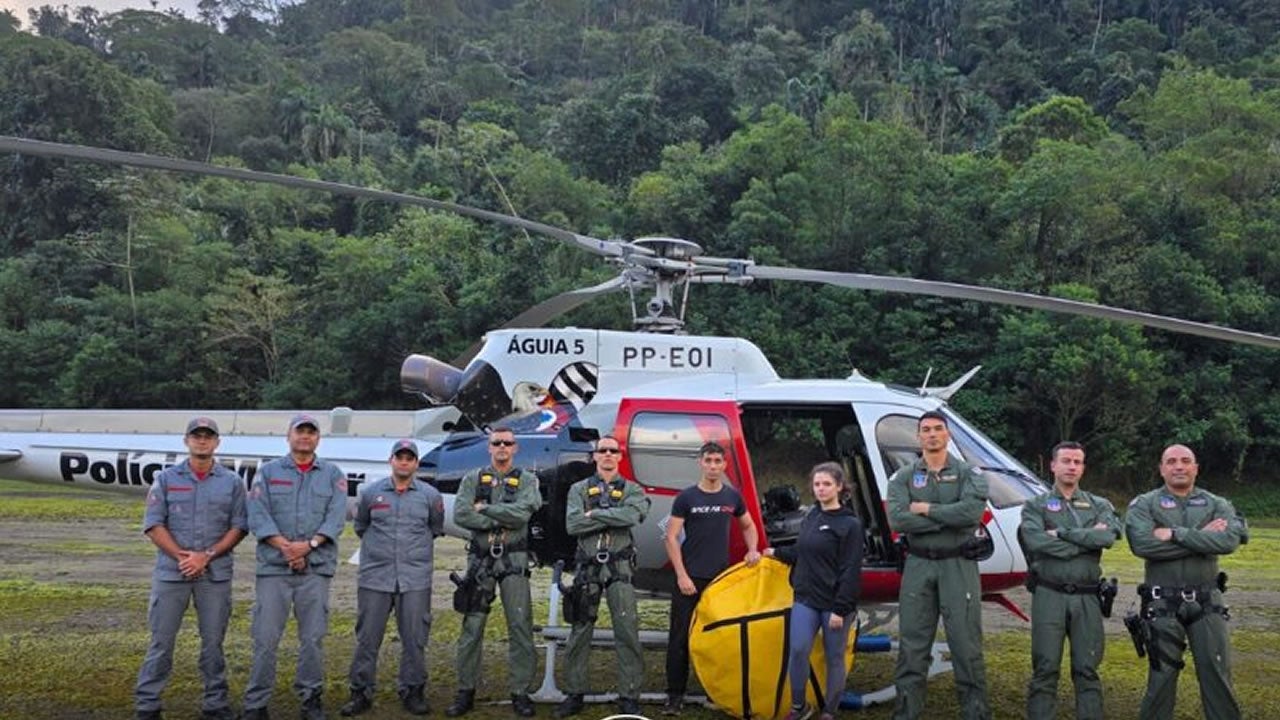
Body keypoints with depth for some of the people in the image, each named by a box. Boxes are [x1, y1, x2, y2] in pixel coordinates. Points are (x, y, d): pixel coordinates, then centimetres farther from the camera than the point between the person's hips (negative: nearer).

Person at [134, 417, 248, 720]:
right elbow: (153, 524, -1)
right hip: (171, 571, 0)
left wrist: (207, 556, -11)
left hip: (215, 574, 0)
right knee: (161, 639, 2)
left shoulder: (232, 482, 6)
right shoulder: (166, 479, 5)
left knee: (213, 641, 6)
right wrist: (181, 556, -12)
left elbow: (238, 527, 1)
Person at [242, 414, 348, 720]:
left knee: (313, 637, 3)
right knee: (265, 637, -2)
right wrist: (285, 546, -14)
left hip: (316, 568, 1)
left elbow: (336, 517, 0)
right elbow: (258, 516, -1)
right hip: (273, 567, -1)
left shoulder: (333, 474, 11)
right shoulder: (268, 472, 10)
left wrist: (309, 545, -15)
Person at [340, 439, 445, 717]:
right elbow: (360, 526, 18)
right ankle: (361, 692, 12)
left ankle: (412, 691, 15)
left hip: (415, 579, 0)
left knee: (414, 639, 3)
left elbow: (436, 529, 18)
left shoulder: (430, 496, 4)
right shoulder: (370, 493, 5)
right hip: (375, 577, 0)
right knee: (367, 637, 2)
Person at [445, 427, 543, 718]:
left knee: (520, 626, -2)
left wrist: (484, 508, -8)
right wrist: (500, 521, -11)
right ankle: (466, 692, 11)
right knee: (471, 627, 3)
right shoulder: (473, 479, 9)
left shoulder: (526, 480, 6)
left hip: (513, 561, -1)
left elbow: (521, 513, -13)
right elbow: (460, 514, -7)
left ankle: (521, 692, 5)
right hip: (480, 559, 1)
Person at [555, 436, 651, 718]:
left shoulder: (631, 490, 7)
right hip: (588, 566, 1)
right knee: (580, 632, 4)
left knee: (627, 633, -4)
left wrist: (594, 514, -9)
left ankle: (629, 697, 2)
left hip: (619, 567, -1)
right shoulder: (579, 489, 9)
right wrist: (612, 518, -10)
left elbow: (632, 516, -15)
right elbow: (572, 525, -7)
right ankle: (575, 694, 13)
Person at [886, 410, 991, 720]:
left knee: (966, 642, -1)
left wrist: (927, 510, -11)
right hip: (918, 566, 2)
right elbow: (897, 519, -11)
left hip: (958, 565, -2)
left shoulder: (968, 474, 3)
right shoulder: (903, 477, 6)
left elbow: (973, 510, -18)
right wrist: (949, 518, -13)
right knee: (912, 642, 5)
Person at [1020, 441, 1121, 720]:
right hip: (1049, 596, -2)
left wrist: (1061, 533, -11)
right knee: (1045, 670, 0)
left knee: (1087, 670, 6)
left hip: (1087, 598, 2)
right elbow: (1037, 542, -15)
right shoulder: (1035, 506, 5)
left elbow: (1108, 536, -10)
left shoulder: (1099, 505, 11)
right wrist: (1088, 539, -10)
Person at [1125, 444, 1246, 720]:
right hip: (1163, 603, -2)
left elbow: (1230, 540, -13)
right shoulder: (1143, 505, 2)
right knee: (1161, 676, 4)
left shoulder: (1217, 505, 8)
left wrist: (1175, 534, -17)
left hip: (1206, 603, 2)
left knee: (1218, 674, 4)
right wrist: (1202, 537, -13)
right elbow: (1142, 544, -18)